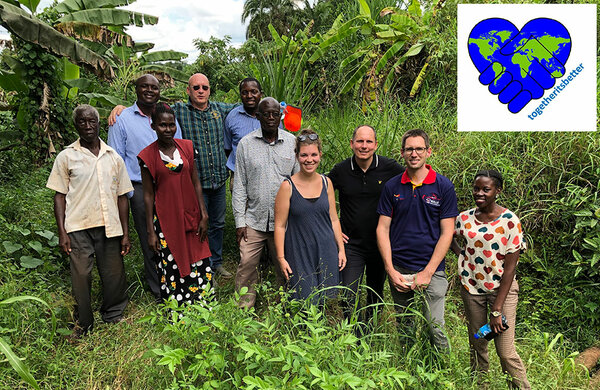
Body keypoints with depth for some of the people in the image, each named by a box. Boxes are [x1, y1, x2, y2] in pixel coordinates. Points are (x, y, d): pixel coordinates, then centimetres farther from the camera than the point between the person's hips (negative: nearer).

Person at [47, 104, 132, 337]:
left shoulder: (114, 158, 9)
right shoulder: (66, 157, 4)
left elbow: (121, 197, 9)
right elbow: (59, 196, 4)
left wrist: (125, 234, 6)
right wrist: (62, 233, -4)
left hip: (109, 227, 2)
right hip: (79, 228, -1)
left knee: (114, 276, 6)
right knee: (81, 276, 2)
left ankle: (113, 316, 29)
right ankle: (84, 322, 23)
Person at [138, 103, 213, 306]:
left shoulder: (186, 147, 3)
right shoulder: (148, 155, -5)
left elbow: (196, 183, 6)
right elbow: (148, 194, -2)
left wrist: (204, 216, 1)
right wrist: (151, 231, -3)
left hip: (191, 217, 3)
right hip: (166, 220, -3)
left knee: (199, 265, 7)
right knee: (172, 268, 5)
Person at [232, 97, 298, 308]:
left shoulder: (292, 142, 3)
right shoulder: (246, 144, 2)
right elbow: (239, 185, 3)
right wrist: (240, 221, -2)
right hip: (254, 219, 0)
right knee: (246, 264, -1)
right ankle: (243, 307, 19)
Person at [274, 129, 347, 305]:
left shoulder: (326, 182, 4)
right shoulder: (288, 186, -9)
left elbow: (334, 219, 10)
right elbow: (280, 226, -6)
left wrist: (341, 249, 8)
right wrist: (281, 258, -9)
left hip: (327, 252, 4)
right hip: (299, 254, -3)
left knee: (324, 301, 11)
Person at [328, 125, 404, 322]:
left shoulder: (390, 168, -8)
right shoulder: (341, 170, -5)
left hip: (381, 244, 1)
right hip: (351, 245, -1)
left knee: (376, 297, 19)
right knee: (350, 301, -5)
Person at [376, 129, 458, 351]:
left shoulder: (444, 186, -2)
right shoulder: (392, 187, 3)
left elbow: (447, 233, -3)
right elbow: (383, 229, 2)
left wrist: (428, 272, -10)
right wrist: (391, 270, -6)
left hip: (431, 270, -2)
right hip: (398, 270, 2)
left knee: (435, 328, -3)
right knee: (404, 329, 13)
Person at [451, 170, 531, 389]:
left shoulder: (509, 220, -11)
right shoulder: (465, 218, -1)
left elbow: (510, 267, -12)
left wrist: (497, 309, -15)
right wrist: (462, 256, -1)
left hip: (502, 289, -3)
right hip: (472, 289, 3)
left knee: (506, 351, -6)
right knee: (477, 347, 12)